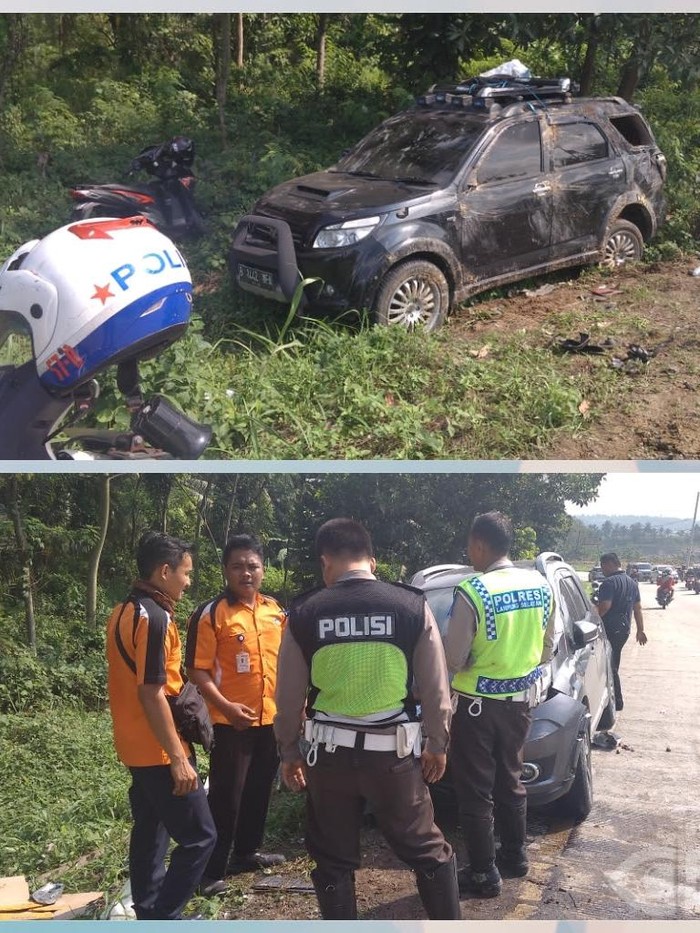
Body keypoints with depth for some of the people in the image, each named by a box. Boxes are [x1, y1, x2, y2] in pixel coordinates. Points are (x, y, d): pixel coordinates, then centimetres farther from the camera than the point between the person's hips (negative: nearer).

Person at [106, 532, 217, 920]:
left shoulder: (125, 612, 9)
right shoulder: (154, 618, -21)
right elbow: (151, 694, -23)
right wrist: (179, 759, -20)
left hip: (137, 747, 10)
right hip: (159, 751, -10)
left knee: (150, 833, 17)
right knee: (199, 836, -3)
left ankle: (149, 917, 25)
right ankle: (162, 922, 0)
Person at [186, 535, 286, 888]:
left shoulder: (274, 610, 8)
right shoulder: (211, 614, -11)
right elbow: (198, 669, -14)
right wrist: (225, 707, -24)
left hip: (272, 717, 6)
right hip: (232, 721, -6)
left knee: (259, 789, 17)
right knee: (226, 794, -2)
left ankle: (247, 851, 33)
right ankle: (212, 868, 8)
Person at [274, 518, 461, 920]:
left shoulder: (305, 613, -5)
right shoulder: (412, 606, -6)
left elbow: (289, 696, 1)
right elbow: (436, 688, -2)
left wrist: (289, 752, 15)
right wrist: (438, 744, 11)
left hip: (330, 752, 1)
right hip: (393, 751, 0)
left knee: (334, 861, 15)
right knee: (427, 850, 16)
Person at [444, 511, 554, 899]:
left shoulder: (472, 592, -21)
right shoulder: (540, 585, -1)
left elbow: (453, 660, -16)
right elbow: (546, 651, 8)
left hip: (477, 704, -6)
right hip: (518, 701, 6)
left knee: (475, 790, 6)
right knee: (510, 780, 22)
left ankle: (483, 874, 12)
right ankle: (515, 856, 33)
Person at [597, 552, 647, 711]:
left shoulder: (609, 582, -15)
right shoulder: (632, 583, 13)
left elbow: (605, 607, -26)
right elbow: (637, 608, 17)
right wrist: (640, 630, 21)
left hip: (610, 629, -9)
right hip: (625, 629, 9)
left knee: (609, 666, -2)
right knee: (614, 664, 18)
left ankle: (617, 701, -1)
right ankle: (615, 699, 25)